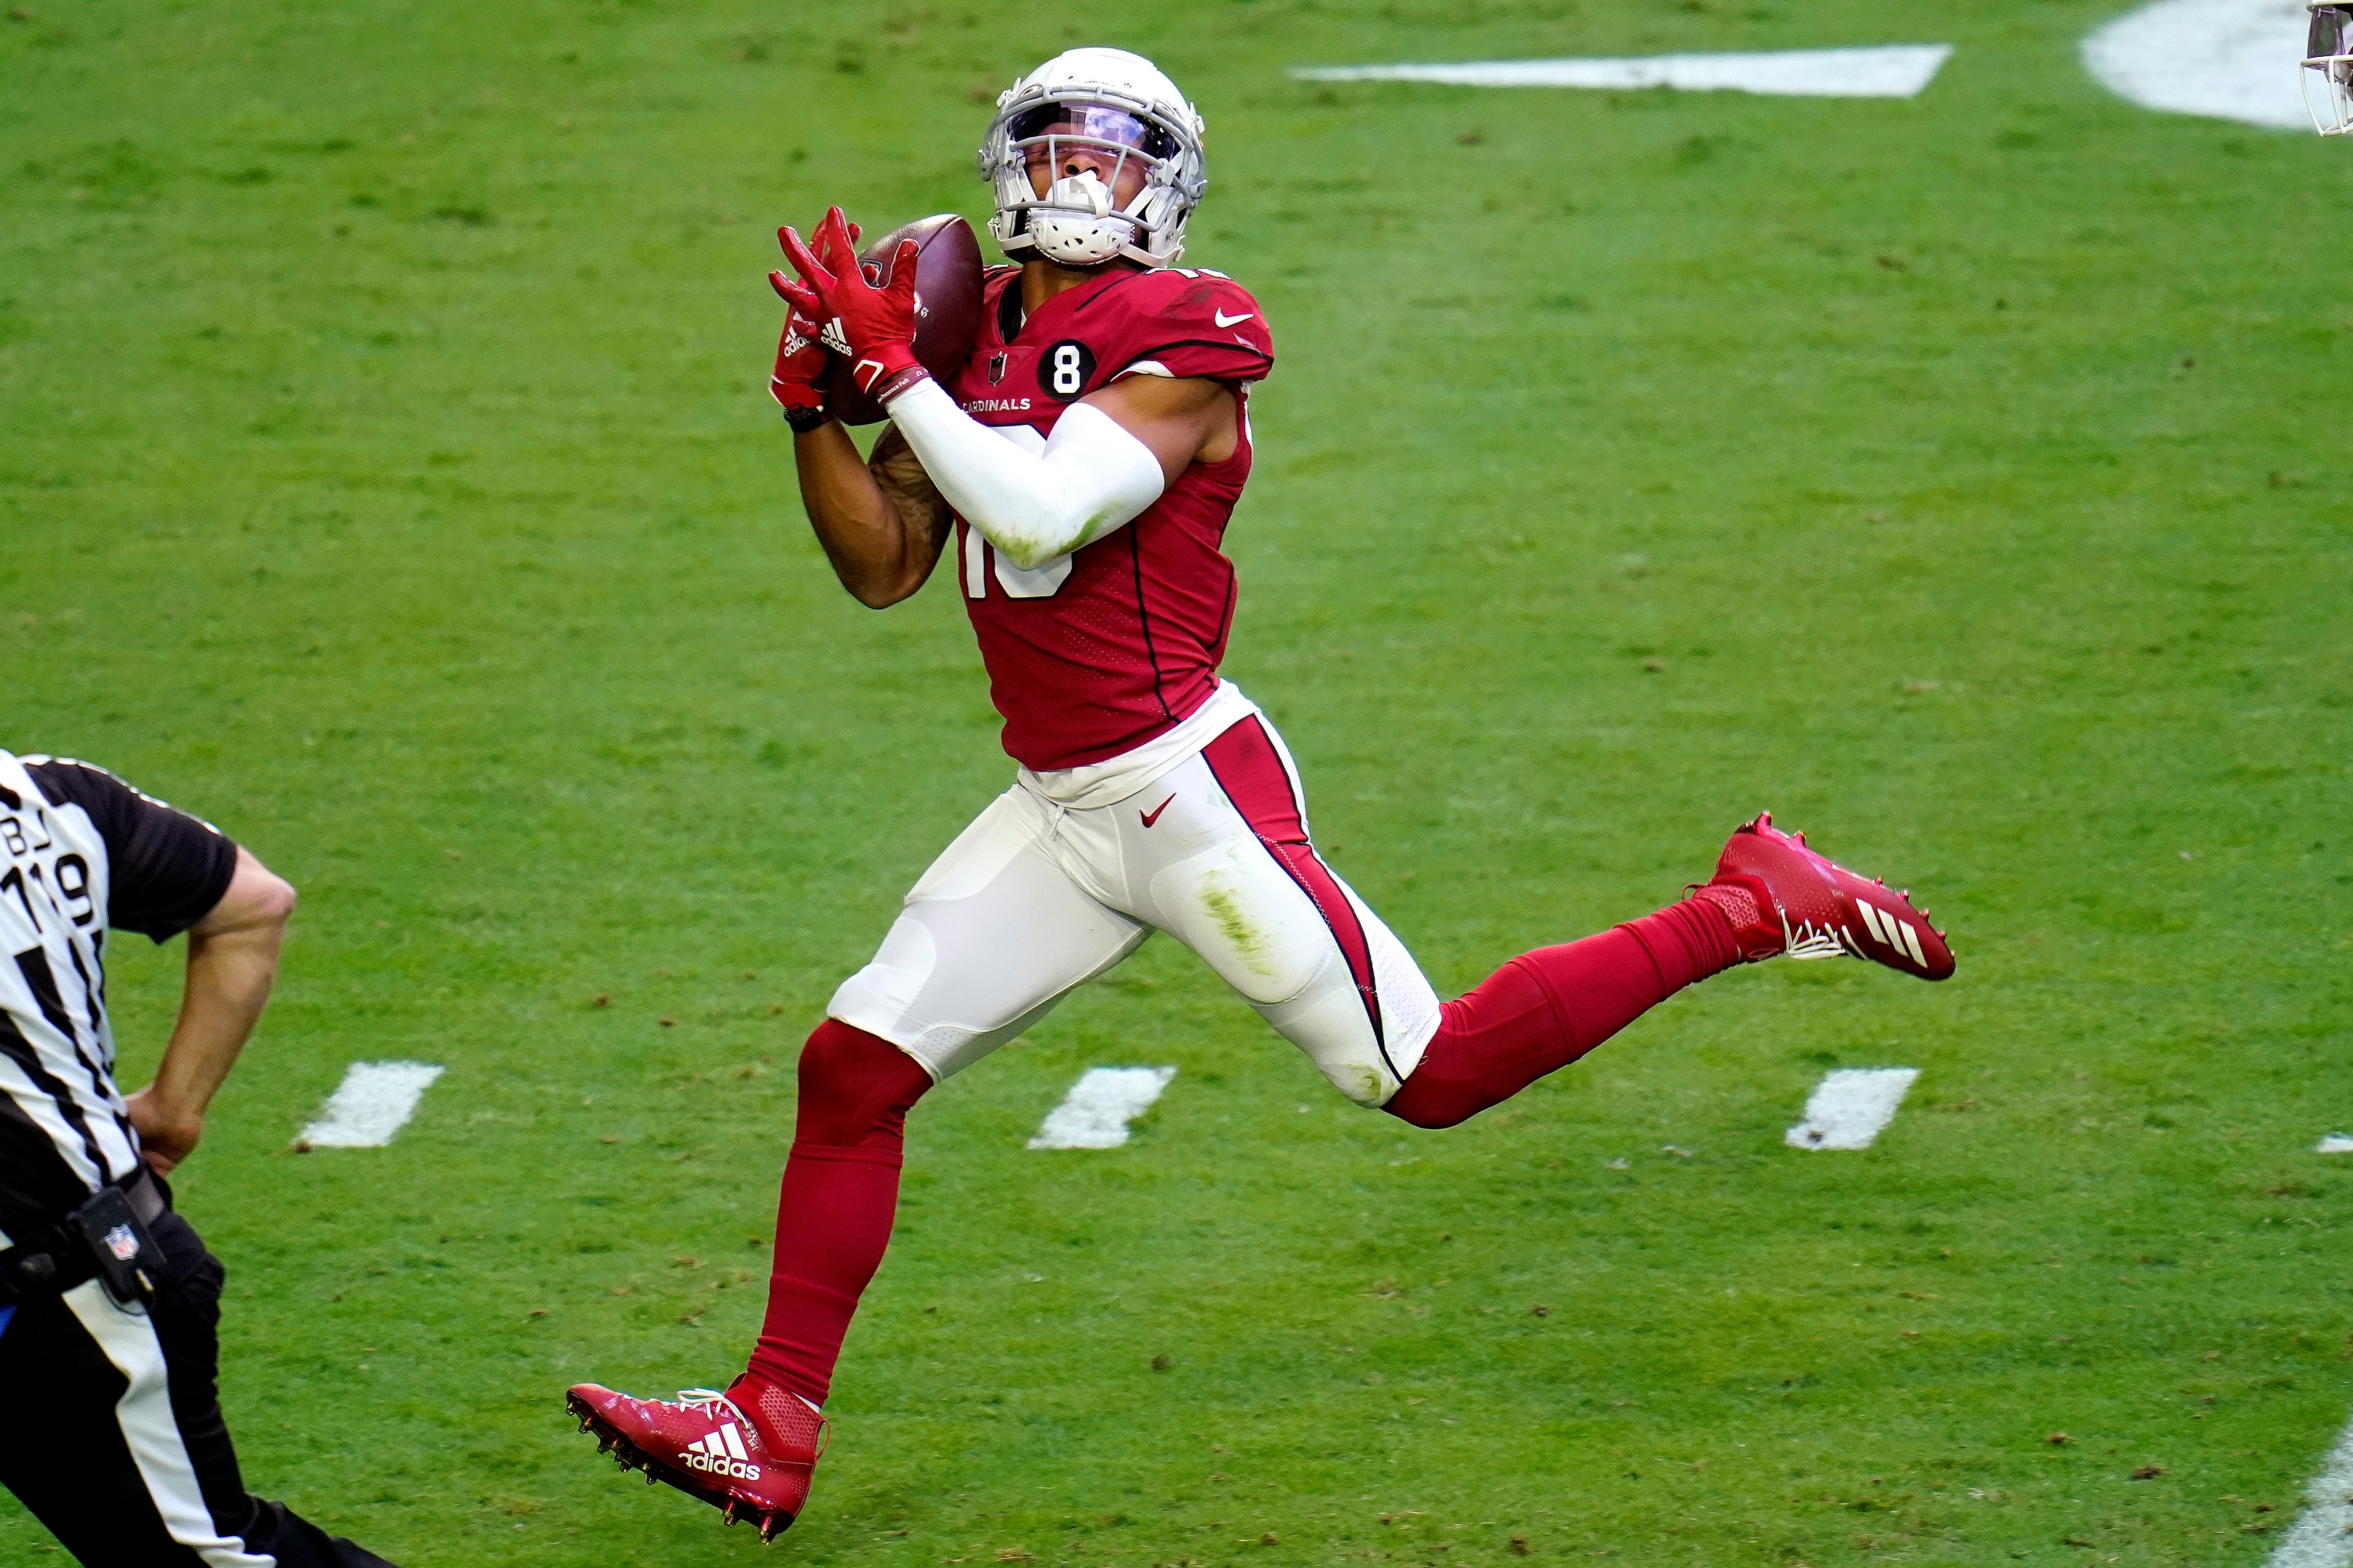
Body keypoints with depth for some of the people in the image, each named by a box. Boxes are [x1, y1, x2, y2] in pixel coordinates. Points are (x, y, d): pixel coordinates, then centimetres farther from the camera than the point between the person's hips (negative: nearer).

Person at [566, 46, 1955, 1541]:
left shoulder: (1176, 342, -14)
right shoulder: (976, 334, 9)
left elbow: (1043, 514, -27)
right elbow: (885, 566, 10)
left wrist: (895, 368, -24)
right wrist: (815, 409, -4)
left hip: (1184, 788, -7)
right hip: (1061, 811, 7)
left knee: (1428, 1073, -4)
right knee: (853, 1068, 2)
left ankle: (1748, 909, 11)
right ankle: (772, 1431, 9)